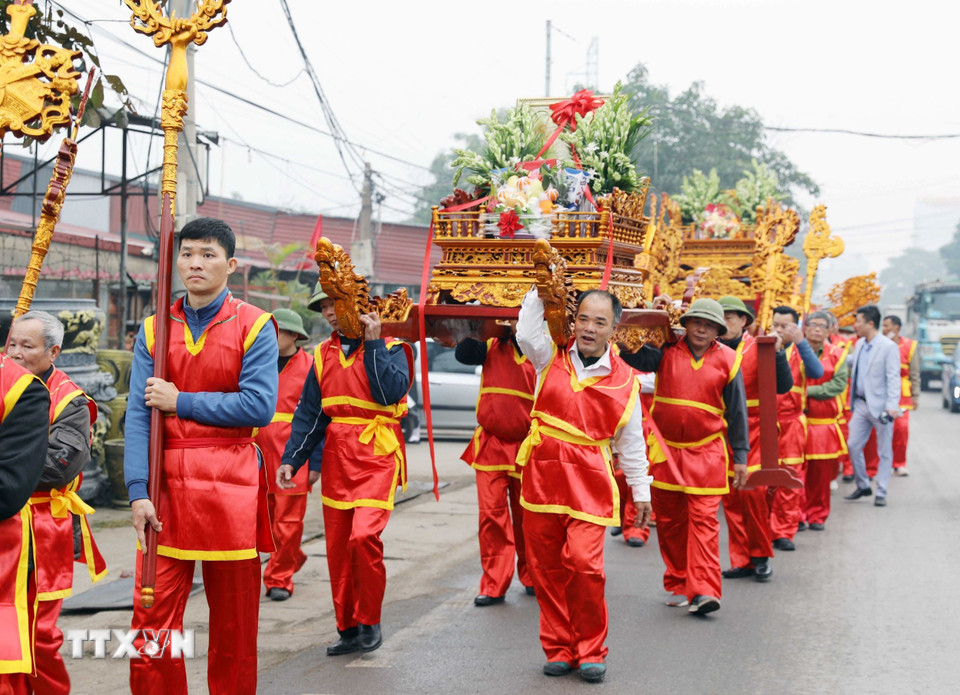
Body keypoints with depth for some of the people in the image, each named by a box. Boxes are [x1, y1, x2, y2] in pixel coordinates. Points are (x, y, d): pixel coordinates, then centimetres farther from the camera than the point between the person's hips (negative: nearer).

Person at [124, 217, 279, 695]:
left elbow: (260, 406, -12)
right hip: (165, 485, 2)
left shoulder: (253, 327, 0)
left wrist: (180, 401, -10)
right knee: (152, 617, 0)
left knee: (233, 619, 8)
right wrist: (139, 492, -10)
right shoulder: (154, 329, 8)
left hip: (230, 490, -2)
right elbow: (138, 416, 0)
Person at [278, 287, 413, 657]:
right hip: (336, 459, 5)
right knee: (337, 547, 6)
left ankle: (370, 621, -3)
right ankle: (349, 630, 19)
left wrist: (373, 343, -14)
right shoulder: (323, 355, 14)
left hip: (376, 459, -5)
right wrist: (291, 459, 5)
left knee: (364, 535, -21)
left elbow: (390, 392, -19)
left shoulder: (390, 349, -1)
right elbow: (308, 414, 14)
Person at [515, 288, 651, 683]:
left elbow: (632, 444, 9)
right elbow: (527, 334, -13)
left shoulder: (625, 381, 4)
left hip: (589, 484, -2)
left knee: (584, 565, -13)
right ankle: (558, 649, 18)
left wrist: (641, 494, 12)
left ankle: (590, 651, 4)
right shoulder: (551, 358, 8)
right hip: (542, 477, 2)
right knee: (546, 568, 5)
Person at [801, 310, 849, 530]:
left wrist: (809, 391, -13)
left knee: (822, 471, 4)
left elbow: (839, 384, -5)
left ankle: (817, 515, 16)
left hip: (825, 423, 1)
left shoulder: (837, 354, 5)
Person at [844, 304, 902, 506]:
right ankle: (863, 486, 22)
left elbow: (893, 378, -16)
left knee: (884, 451, 3)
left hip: (880, 406, -7)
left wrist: (892, 405, -23)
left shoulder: (889, 347, -12)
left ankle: (881, 493, 10)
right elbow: (850, 361, 29)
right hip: (861, 404, 7)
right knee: (853, 446, 7)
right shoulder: (859, 344, 10)